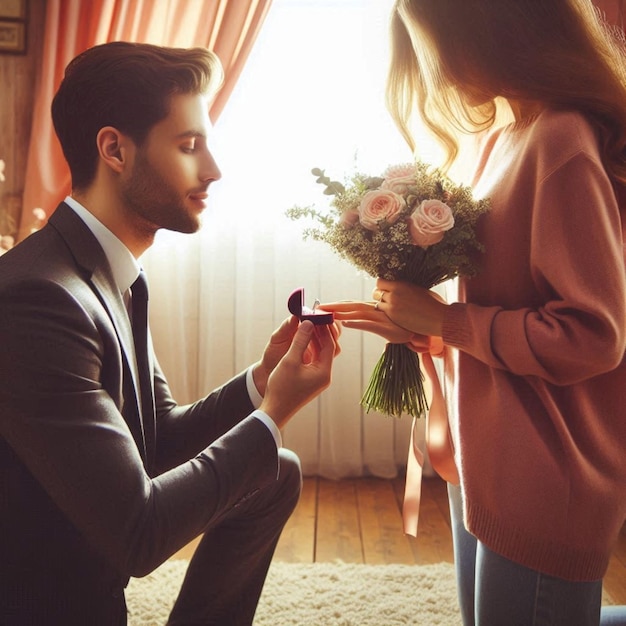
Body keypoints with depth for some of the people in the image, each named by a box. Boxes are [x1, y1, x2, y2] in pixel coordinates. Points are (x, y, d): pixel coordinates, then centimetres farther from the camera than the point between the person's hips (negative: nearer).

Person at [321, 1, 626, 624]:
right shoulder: (498, 141, 8)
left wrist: (443, 320, -17)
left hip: (543, 485, -9)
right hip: (487, 464, 9)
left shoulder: (564, 142, -19)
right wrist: (416, 323, 1)